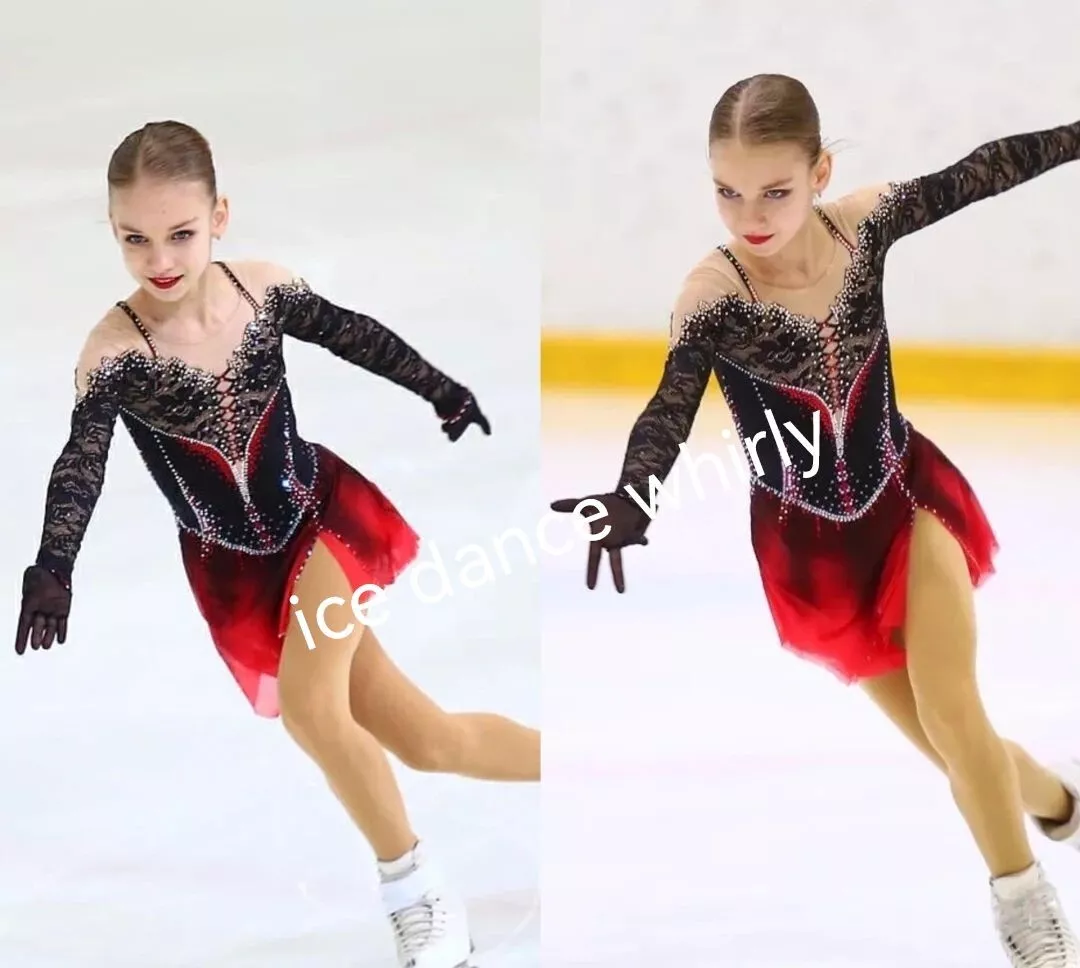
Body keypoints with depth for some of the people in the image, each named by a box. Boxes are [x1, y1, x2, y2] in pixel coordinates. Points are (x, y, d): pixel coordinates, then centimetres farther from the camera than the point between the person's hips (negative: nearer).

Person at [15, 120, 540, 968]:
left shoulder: (264, 289, -12)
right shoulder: (113, 351, -20)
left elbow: (355, 336, 6)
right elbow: (81, 464, -29)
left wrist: (441, 389, 18)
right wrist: (52, 568, -45)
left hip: (325, 516, 0)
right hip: (240, 569, 1)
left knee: (307, 705, -23)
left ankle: (418, 894, -3)